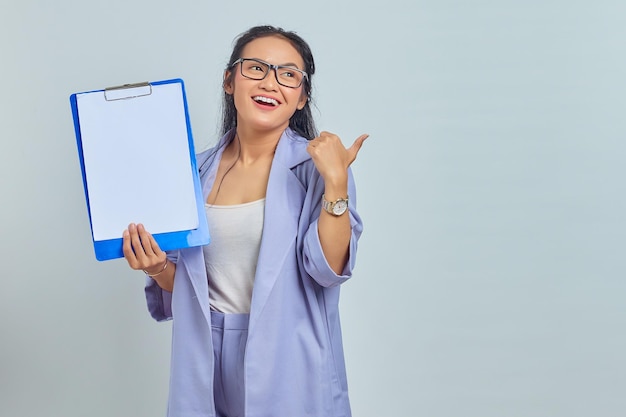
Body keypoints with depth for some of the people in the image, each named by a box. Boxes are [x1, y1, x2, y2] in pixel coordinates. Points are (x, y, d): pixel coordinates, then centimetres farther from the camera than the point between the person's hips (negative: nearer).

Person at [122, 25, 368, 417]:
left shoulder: (316, 166, -8)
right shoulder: (198, 171, 2)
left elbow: (328, 269, -18)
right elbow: (182, 285, 9)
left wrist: (336, 183, -25)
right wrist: (158, 268, -10)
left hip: (288, 360, -3)